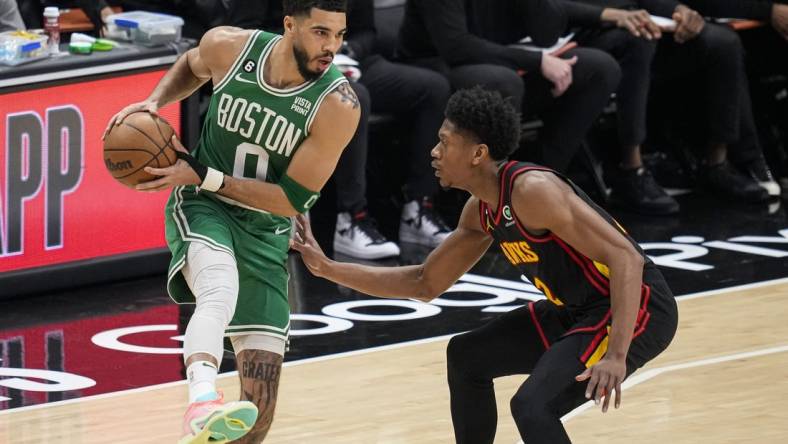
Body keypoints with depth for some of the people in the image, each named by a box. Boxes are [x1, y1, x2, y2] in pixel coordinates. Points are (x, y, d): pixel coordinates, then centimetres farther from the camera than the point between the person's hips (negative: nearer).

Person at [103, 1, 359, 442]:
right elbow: (191, 66, 16)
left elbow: (292, 200, -16)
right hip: (202, 207, -1)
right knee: (220, 292, -39)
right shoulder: (229, 47, -12)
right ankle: (203, 403, -63)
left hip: (266, 234, 1)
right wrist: (155, 101, -3)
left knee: (260, 405, -5)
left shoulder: (338, 105, -19)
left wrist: (203, 175, -19)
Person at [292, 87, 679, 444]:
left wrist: (616, 355, -37)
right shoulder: (480, 211, 6)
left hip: (636, 308, -10)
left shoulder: (532, 191, -24)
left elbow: (625, 258, -29)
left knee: (532, 406, -27)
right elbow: (425, 285, 19)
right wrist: (328, 269, 12)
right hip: (582, 309, 10)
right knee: (467, 356, 20)